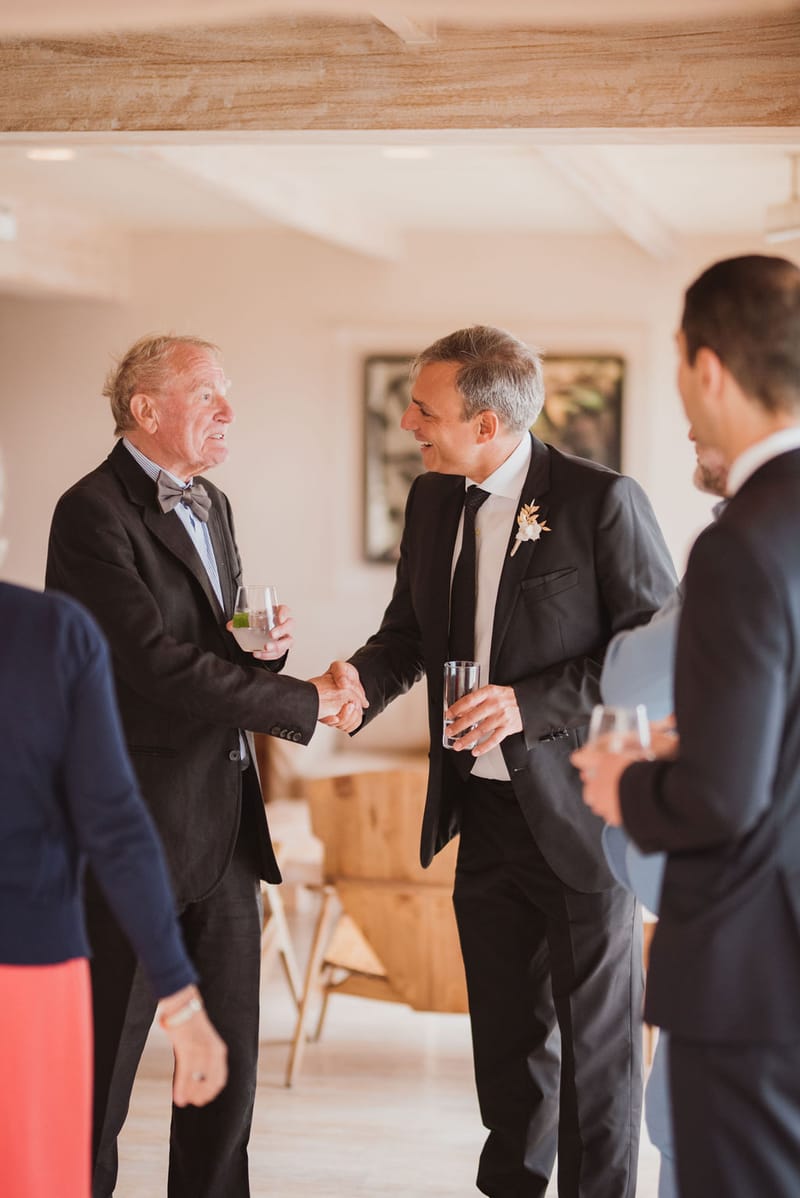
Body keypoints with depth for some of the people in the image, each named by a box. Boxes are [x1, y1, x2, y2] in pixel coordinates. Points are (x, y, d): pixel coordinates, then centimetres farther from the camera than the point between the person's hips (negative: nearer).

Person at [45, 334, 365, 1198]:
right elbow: (157, 663, -23)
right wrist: (303, 702, -17)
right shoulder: (94, 513, -14)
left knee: (228, 1061, 12)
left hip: (223, 828, 8)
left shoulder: (210, 506, 15)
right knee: (102, 1063, 3)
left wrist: (263, 646, 0)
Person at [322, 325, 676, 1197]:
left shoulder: (601, 500, -15)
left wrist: (530, 704, -22)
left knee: (595, 1036, 6)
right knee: (506, 1033, 17)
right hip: (485, 810, 6)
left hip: (578, 813, -6)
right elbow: (410, 630, 16)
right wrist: (364, 680, -7)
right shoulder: (430, 500, 6)